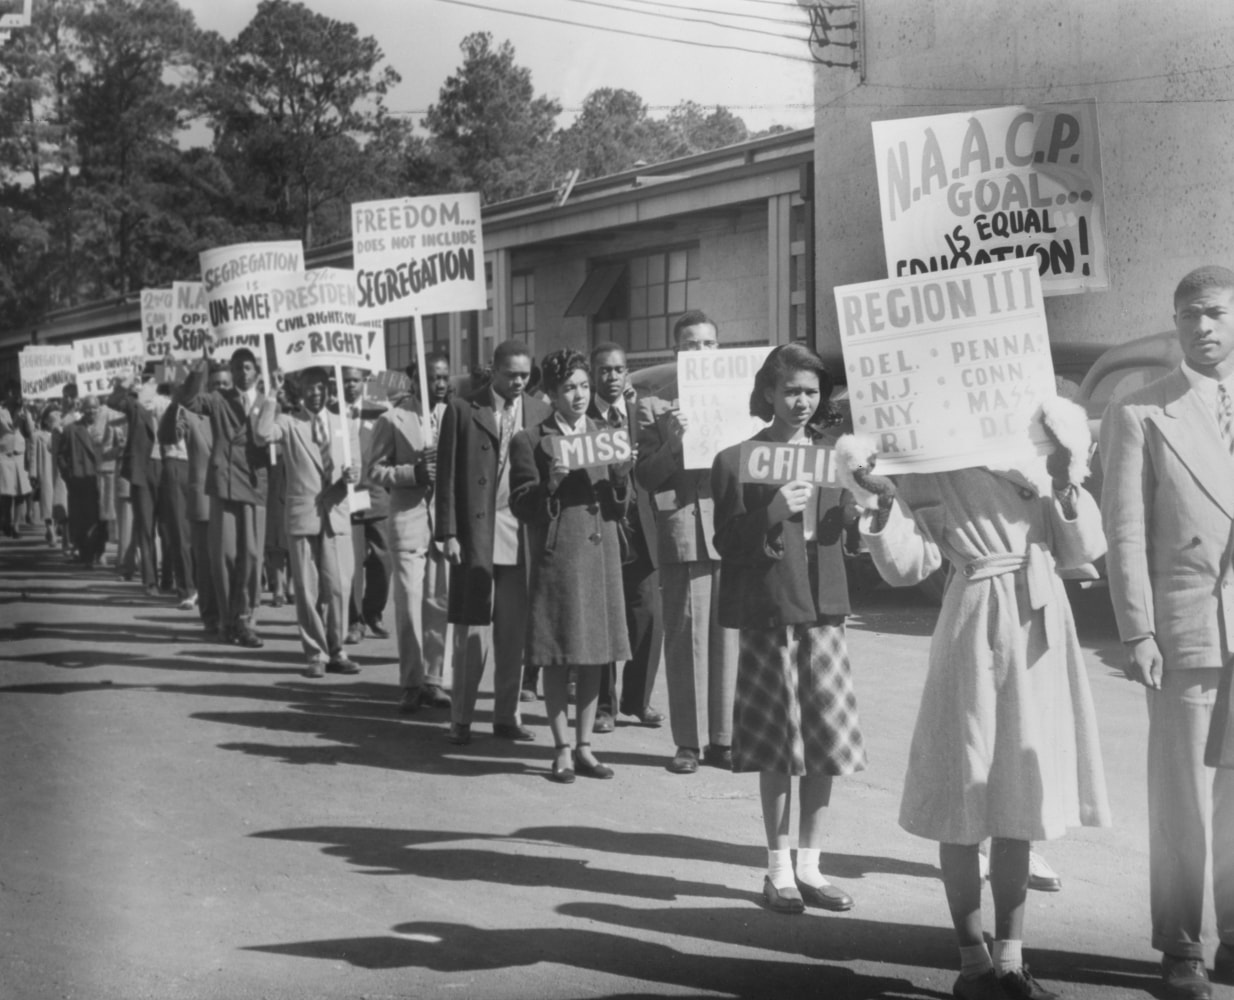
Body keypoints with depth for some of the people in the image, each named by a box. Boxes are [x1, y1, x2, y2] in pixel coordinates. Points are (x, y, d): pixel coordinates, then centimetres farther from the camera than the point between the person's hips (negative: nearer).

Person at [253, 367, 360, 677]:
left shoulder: (345, 426, 16)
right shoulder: (288, 423, 4)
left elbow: (355, 467, 16)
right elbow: (262, 435, -17)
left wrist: (351, 475, -6)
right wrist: (271, 400, -10)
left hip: (337, 515, 2)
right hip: (302, 515, -2)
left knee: (338, 587, -1)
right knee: (307, 589, 0)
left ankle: (335, 651, 13)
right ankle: (316, 654, 10)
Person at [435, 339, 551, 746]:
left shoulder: (538, 413, 9)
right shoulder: (462, 409, 1)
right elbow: (447, 475, 0)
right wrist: (449, 533, -6)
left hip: (523, 536, 3)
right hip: (476, 534, -3)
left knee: (514, 632, 7)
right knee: (472, 630, -1)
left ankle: (506, 715, 17)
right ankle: (461, 718, 9)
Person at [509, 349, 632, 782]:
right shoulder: (531, 441, 0)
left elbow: (619, 509, 10)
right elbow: (521, 507, -4)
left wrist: (622, 473, -8)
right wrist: (552, 482, -19)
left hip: (601, 554, 4)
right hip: (555, 556, -4)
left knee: (594, 657, 7)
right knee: (556, 658, 0)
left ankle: (584, 747, 17)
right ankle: (562, 750, 10)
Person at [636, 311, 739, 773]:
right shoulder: (655, 406, 5)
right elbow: (645, 477, 0)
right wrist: (673, 440, -15)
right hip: (682, 531, -2)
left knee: (727, 636, 4)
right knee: (685, 637, 0)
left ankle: (722, 738, 13)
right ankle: (688, 741, 7)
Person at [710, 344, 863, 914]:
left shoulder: (833, 452, 11)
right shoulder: (738, 460, -2)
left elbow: (851, 529, 14)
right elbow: (727, 542, -6)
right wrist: (776, 510, -20)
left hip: (825, 608, 4)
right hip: (769, 611, -4)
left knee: (826, 739, 5)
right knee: (779, 743, 1)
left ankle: (809, 866, 17)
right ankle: (778, 869, 14)